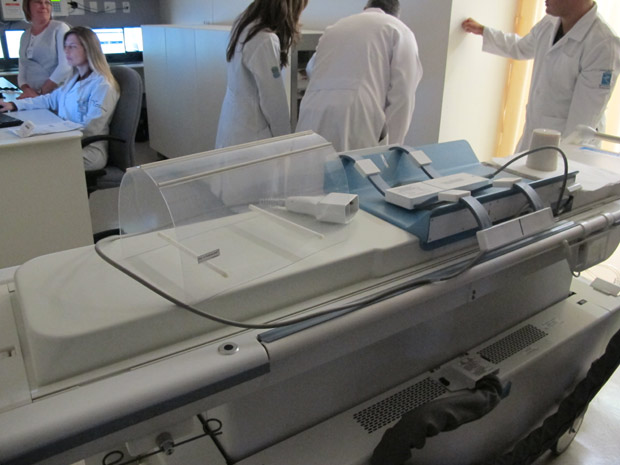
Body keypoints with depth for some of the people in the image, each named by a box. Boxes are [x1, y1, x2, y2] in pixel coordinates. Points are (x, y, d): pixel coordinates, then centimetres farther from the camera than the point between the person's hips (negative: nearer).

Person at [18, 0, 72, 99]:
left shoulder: (60, 28, 0)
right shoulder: (25, 36, 16)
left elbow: (66, 66, -11)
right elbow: (22, 70, 15)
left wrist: (40, 92, -10)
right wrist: (26, 90, -6)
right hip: (33, 97, 3)